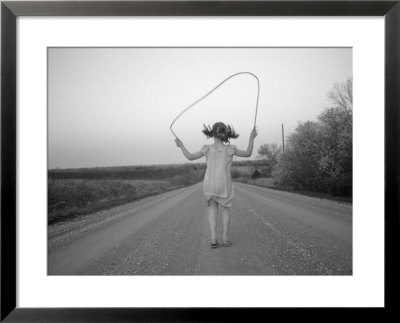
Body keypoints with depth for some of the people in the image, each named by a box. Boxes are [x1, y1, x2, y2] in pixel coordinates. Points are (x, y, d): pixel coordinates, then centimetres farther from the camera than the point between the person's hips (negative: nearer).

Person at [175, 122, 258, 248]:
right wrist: (252, 138, 9)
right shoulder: (229, 149, -6)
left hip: (209, 184, 1)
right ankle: (225, 238, 10)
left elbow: (190, 157, 4)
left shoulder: (208, 148, -3)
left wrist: (181, 146, 17)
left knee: (212, 209, 12)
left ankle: (213, 238, -1)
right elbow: (248, 153, 2)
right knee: (225, 209, 16)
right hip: (224, 185, -1)